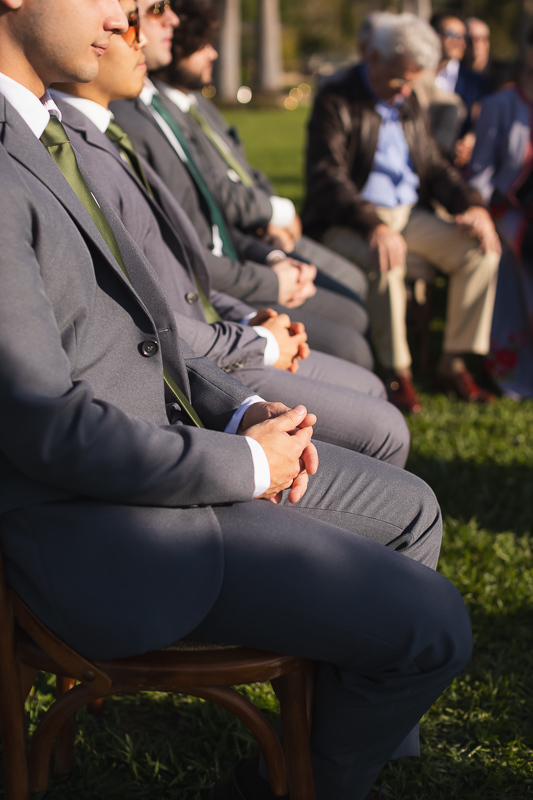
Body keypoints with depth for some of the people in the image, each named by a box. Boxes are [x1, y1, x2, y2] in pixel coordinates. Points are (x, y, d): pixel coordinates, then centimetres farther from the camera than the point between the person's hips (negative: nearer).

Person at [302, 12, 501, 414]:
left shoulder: (408, 102, 14)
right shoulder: (336, 101, -9)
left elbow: (433, 165, 18)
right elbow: (327, 178, -20)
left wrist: (472, 204, -2)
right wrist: (374, 225, -35)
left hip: (410, 214, 7)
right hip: (351, 221, -7)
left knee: (481, 250, -12)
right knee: (386, 260, -38)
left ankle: (453, 364, -5)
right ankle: (397, 372, -24)